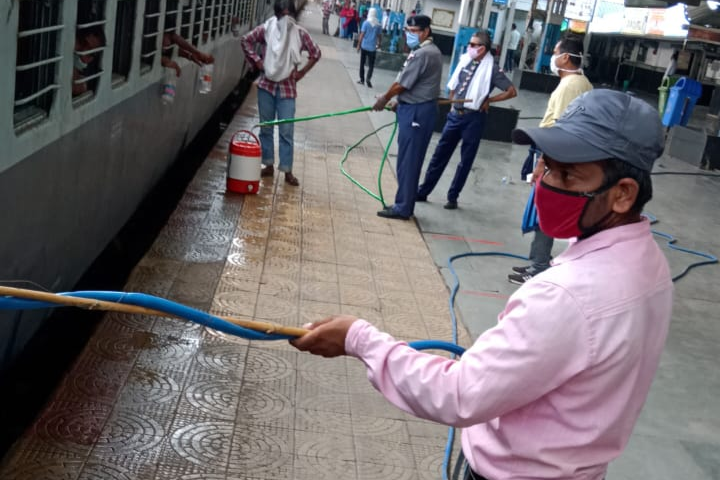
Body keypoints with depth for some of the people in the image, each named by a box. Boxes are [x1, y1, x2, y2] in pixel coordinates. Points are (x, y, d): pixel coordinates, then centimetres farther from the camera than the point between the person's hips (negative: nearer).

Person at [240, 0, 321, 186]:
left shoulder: (300, 33, -3)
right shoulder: (266, 29, -3)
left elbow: (316, 53, 7)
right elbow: (246, 41, 6)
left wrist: (302, 72, 2)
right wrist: (257, 61, -2)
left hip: (287, 87, -1)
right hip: (267, 85, 1)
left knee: (287, 130, -1)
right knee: (266, 127, 8)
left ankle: (287, 170, 5)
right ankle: (268, 165, 20)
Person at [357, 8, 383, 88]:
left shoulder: (366, 23, -7)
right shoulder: (378, 25, 0)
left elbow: (362, 35, -9)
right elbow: (380, 36, 6)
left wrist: (358, 45, -3)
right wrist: (378, 44, 23)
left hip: (364, 46, -1)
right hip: (372, 47, 1)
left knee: (362, 63, 12)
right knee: (371, 65, 4)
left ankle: (362, 79, 16)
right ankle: (368, 78, -19)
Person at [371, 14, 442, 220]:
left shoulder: (422, 54, -19)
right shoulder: (431, 51, 15)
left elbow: (402, 84, -15)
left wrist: (385, 98, 2)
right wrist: (399, 103, 18)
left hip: (415, 111, -11)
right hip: (420, 108, 11)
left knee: (407, 161, -4)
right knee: (411, 160, 14)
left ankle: (402, 208, 2)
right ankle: (405, 204, 21)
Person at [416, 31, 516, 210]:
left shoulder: (491, 69, -12)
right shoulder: (464, 60, 3)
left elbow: (512, 91, -10)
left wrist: (489, 100, -9)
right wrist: (452, 103, 10)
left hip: (474, 118, -5)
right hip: (455, 114, 5)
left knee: (465, 160, 6)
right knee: (440, 154, 9)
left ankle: (453, 197, 19)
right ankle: (423, 191, 17)